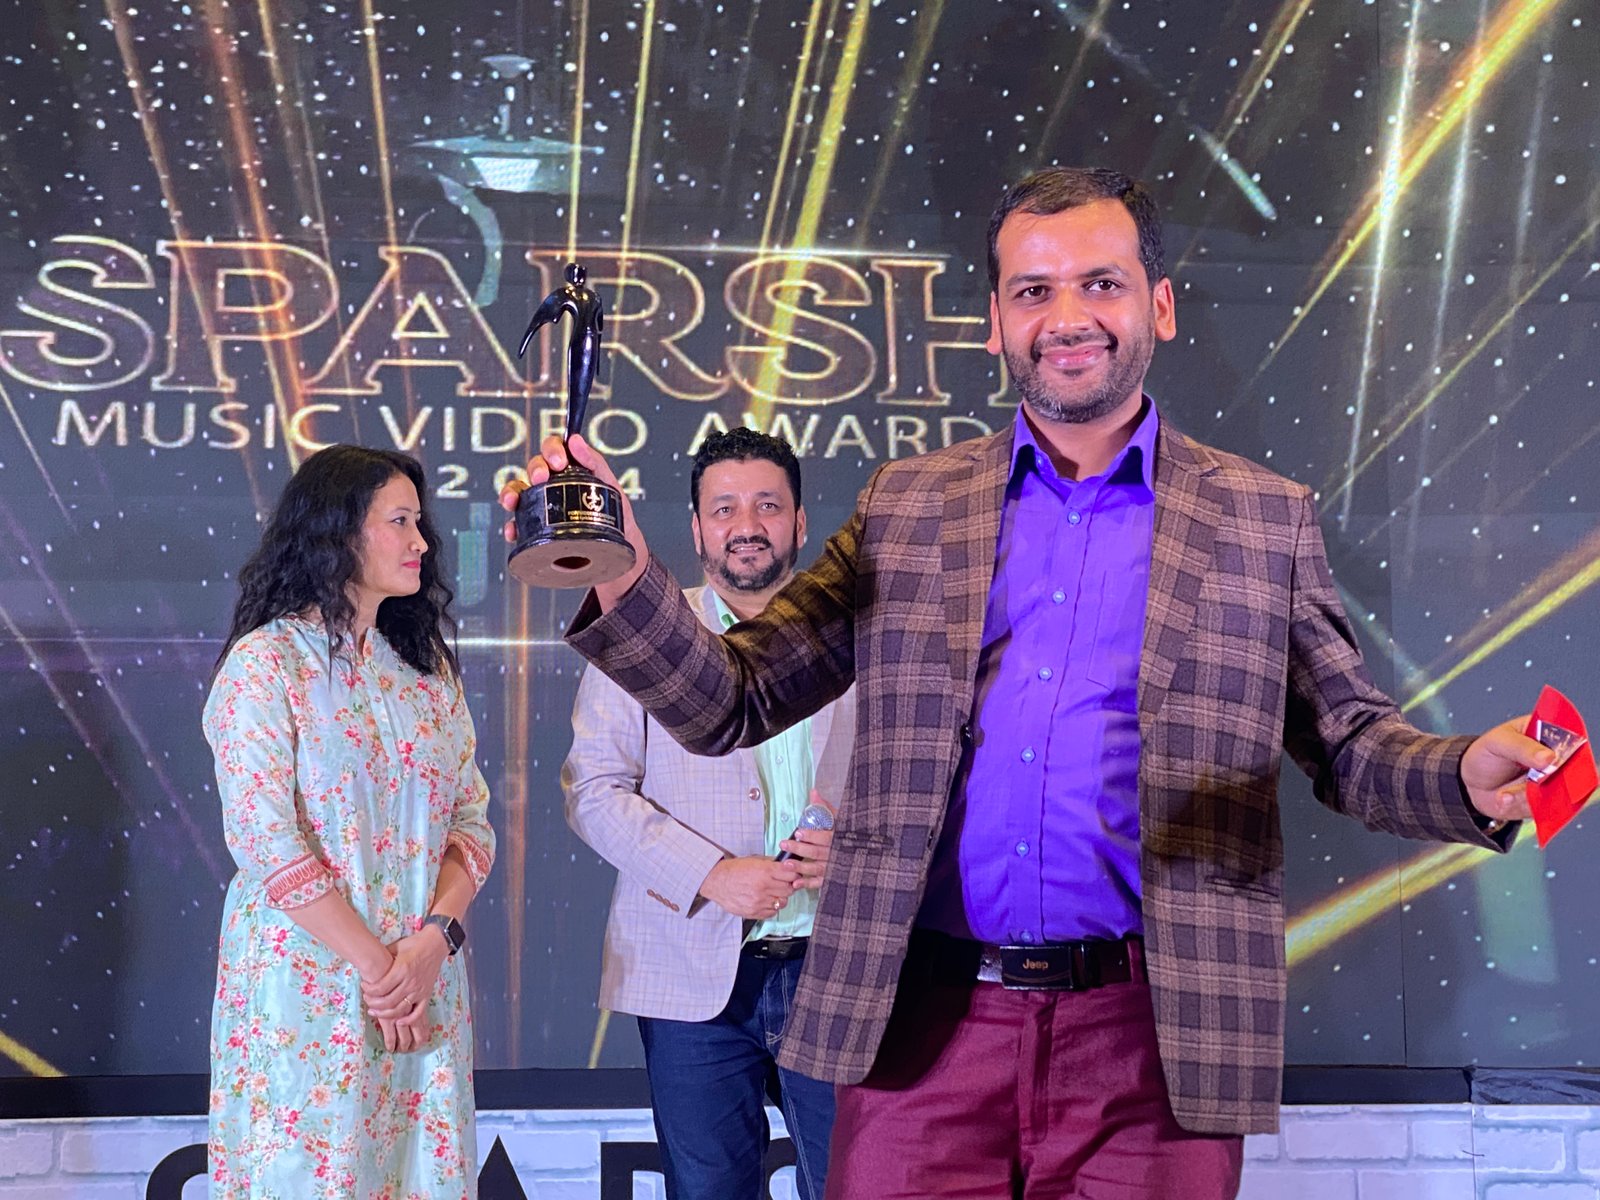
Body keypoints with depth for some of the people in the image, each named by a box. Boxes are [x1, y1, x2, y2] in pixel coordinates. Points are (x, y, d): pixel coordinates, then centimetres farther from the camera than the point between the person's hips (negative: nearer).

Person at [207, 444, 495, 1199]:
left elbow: (472, 822, 6)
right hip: (308, 986, -5)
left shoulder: (427, 669, 11)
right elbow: (264, 840, -14)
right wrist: (376, 965, -15)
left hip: (426, 982, 5)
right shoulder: (264, 664, -6)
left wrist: (435, 938, -11)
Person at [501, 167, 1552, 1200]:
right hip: (923, 1027, 1)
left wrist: (1470, 778, -14)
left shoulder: (1264, 521, 7)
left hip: (1146, 1041, -1)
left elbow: (1352, 746, 8)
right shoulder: (907, 509, 9)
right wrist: (624, 581, -12)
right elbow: (731, 706, 7)